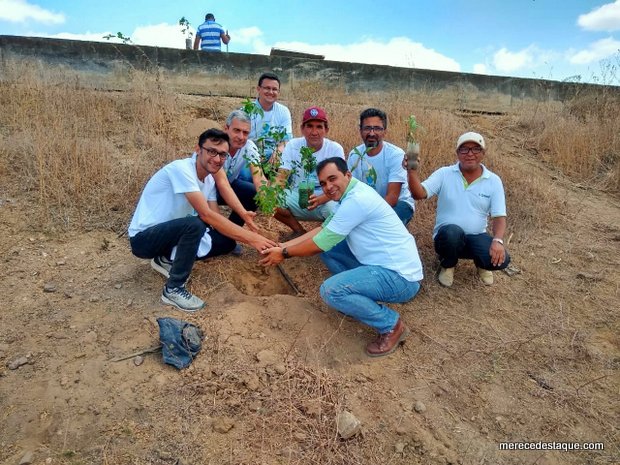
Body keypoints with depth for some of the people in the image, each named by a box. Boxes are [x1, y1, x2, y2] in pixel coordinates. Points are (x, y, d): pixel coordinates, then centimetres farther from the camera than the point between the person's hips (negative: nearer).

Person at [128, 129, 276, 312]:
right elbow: (207, 215, -32)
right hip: (143, 238, -8)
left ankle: (167, 258, 10)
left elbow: (216, 219, -1)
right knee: (194, 224, -35)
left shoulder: (209, 179, 2)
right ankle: (173, 289, -16)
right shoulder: (181, 169, -25)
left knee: (227, 242, -3)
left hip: (171, 232, 8)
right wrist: (250, 237, -32)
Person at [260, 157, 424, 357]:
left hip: (401, 277, -9)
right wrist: (283, 246, 7)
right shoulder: (352, 195, 9)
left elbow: (320, 244, -17)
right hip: (383, 263, 10)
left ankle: (391, 325, -4)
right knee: (327, 247, 8)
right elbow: (322, 230, 13)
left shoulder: (356, 199, -22)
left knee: (330, 290, -24)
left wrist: (284, 254, -2)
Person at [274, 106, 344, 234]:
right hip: (297, 197, 2)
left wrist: (320, 199, -37)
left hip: (325, 199, -2)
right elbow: (281, 177, -9)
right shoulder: (293, 145, -5)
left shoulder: (335, 149, -10)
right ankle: (300, 232, 1)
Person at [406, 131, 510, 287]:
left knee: (501, 259, -27)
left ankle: (482, 264, 13)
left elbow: (499, 217, -4)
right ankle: (448, 266, -3)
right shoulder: (444, 174, -4)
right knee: (452, 231, -38)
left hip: (476, 237, 2)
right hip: (448, 235, -1)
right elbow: (419, 194, -16)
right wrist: (412, 170, -33)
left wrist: (498, 241, -23)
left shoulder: (493, 181, 0)